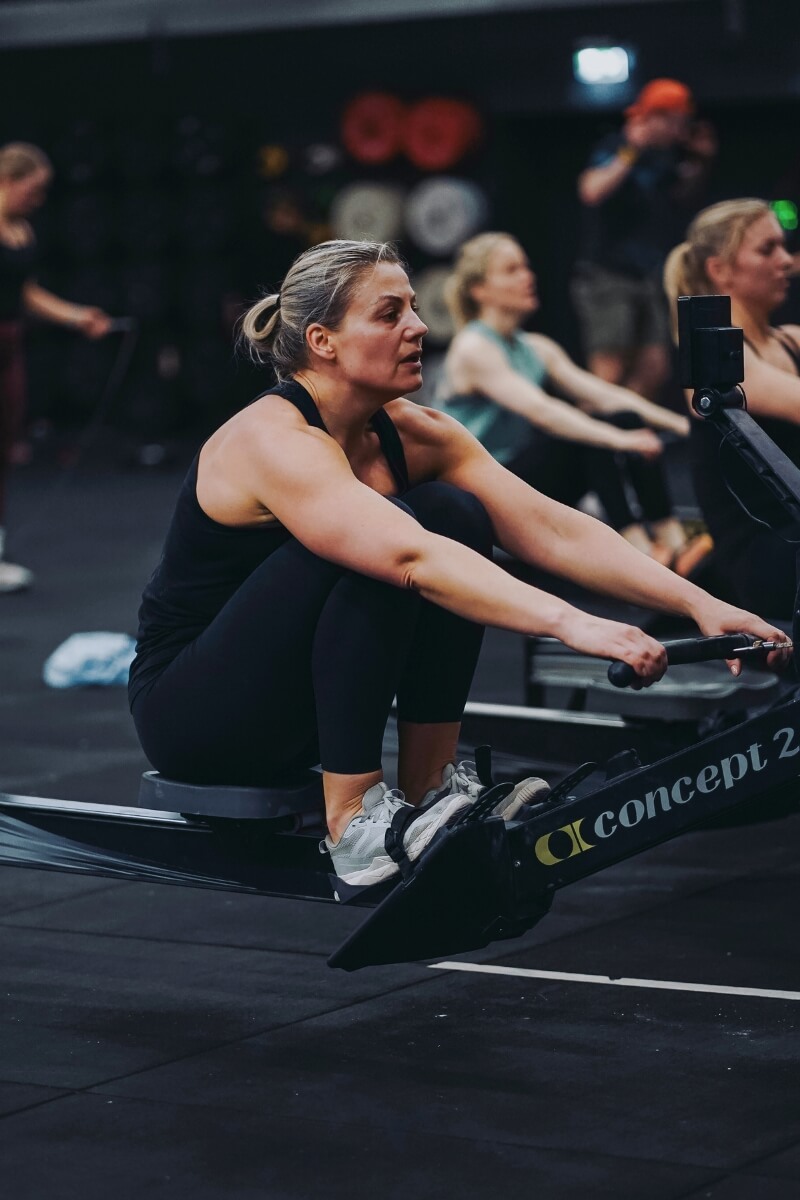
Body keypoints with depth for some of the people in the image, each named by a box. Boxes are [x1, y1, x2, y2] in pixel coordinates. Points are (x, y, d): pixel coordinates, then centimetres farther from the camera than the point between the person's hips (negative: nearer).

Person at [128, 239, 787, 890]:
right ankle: (352, 823, -23)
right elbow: (409, 557, -41)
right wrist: (571, 624, -50)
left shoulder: (411, 432, -3)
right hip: (190, 710, -7)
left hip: (306, 701, 7)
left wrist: (700, 603, -24)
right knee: (379, 549, -29)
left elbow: (553, 528, -12)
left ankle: (430, 786, -7)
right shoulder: (274, 439, -26)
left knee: (456, 517, -12)